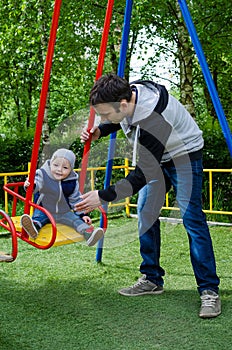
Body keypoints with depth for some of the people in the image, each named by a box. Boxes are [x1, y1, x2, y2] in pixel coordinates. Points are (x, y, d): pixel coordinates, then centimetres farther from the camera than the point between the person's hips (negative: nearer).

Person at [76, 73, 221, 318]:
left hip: (184, 155, -8)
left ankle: (209, 291, -12)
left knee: (192, 218, -16)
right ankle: (152, 280, 14)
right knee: (145, 213, 4)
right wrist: (100, 131, -12)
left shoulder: (154, 119, -40)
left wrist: (104, 197, -35)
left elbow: (142, 175, -36)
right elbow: (120, 122, 8)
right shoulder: (126, 93, -17)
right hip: (156, 157, 8)